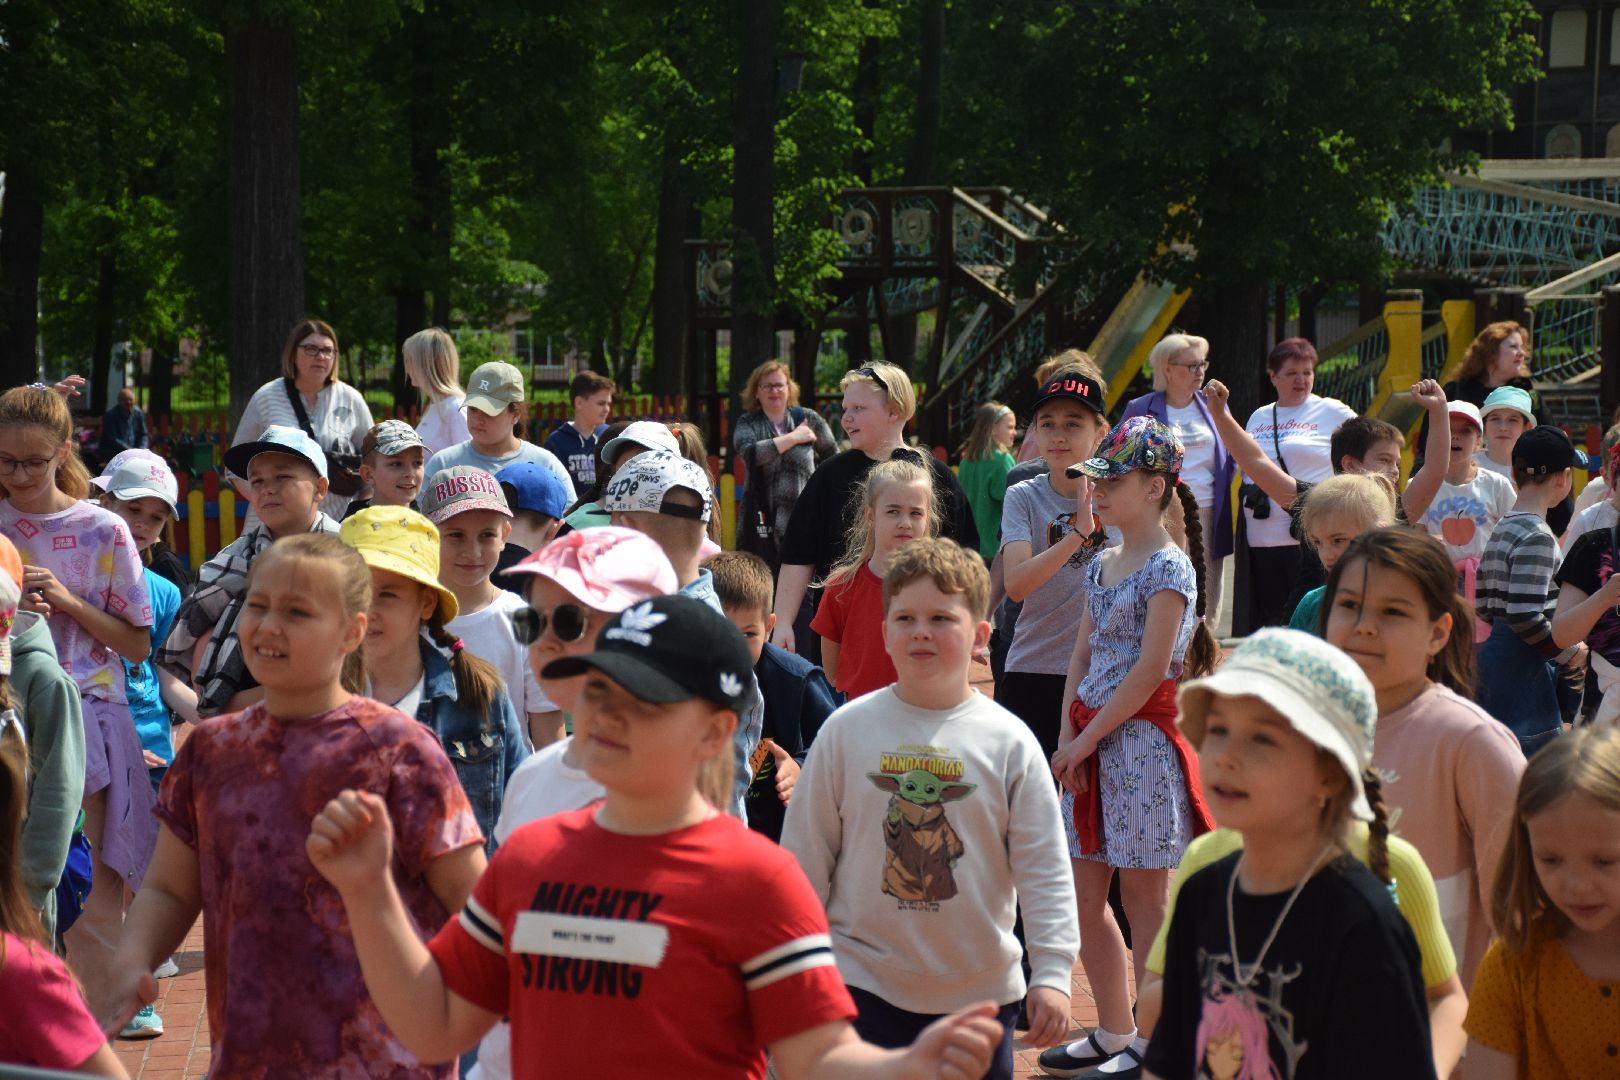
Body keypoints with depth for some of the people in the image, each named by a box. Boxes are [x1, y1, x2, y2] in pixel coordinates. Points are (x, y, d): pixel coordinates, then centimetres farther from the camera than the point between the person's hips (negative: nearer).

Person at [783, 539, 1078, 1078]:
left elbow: (1045, 870, -1)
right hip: (864, 981, 0)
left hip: (980, 990, 1)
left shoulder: (1009, 742, -2)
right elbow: (804, 853, 4)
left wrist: (1052, 973, -8)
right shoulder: (846, 730, -1)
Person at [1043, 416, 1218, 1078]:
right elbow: (1082, 656, 12)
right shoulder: (1103, 565, 14)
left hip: (1141, 739, -8)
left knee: (1143, 900, -1)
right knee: (1083, 899, 11)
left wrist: (1087, 739, -14)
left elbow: (1150, 671, -17)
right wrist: (1068, 733, 0)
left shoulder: (1170, 568, -11)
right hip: (1091, 739, 8)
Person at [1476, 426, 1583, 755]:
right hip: (1522, 665, -10)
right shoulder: (1537, 537, -15)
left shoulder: (1501, 530, 13)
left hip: (1492, 653, 10)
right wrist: (1569, 653, -9)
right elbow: (1525, 617, -23)